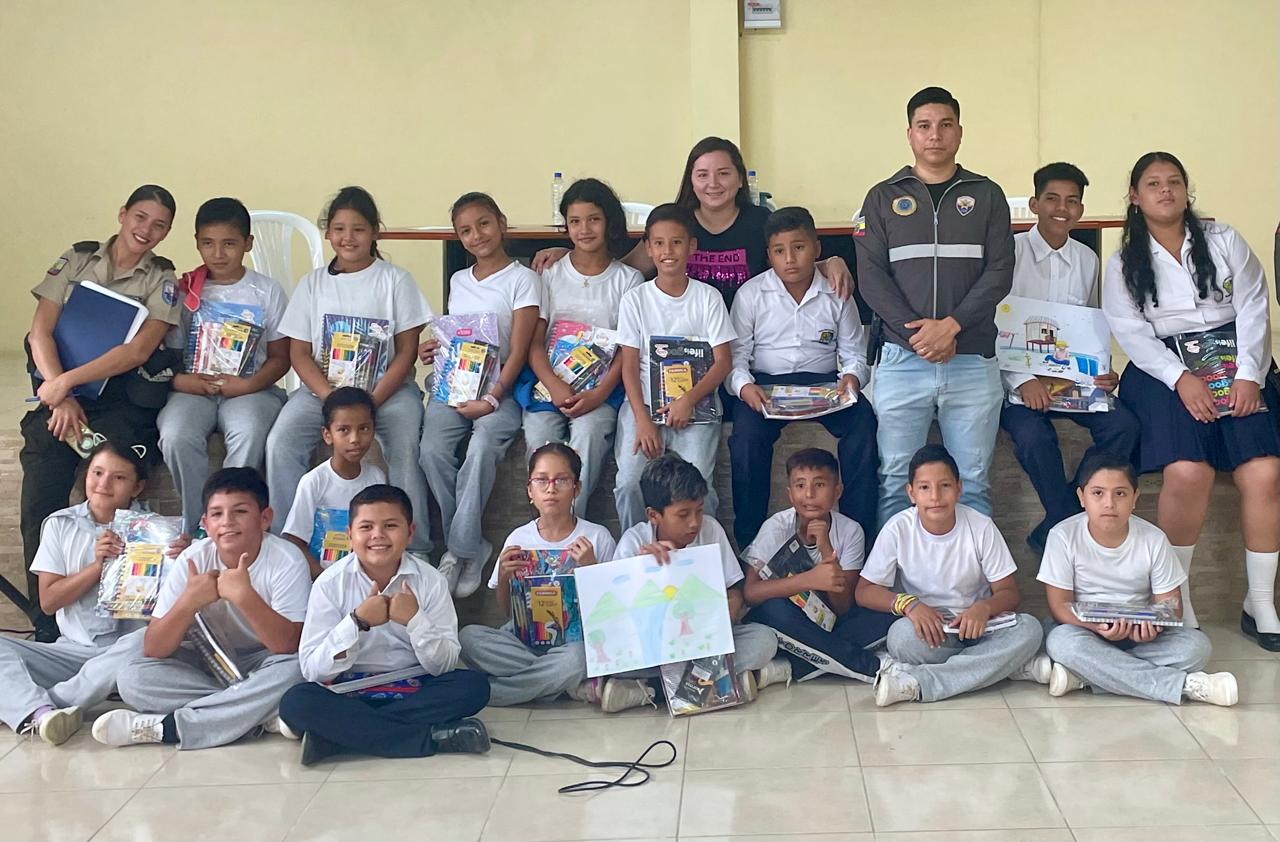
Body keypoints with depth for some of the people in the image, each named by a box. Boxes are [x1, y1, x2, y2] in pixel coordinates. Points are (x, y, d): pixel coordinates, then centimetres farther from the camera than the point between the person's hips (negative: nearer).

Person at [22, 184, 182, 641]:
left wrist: (66, 382, -14)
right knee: (43, 457, -22)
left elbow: (140, 350, -6)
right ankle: (46, 621, -15)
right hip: (62, 388, 2)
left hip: (123, 397, -2)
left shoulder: (162, 279, 8)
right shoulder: (76, 259, 13)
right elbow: (40, 332, 4)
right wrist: (60, 396, -10)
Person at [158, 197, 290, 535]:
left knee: (250, 433, -35)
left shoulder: (267, 291, 8)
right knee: (176, 436, -31)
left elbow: (280, 357, 6)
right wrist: (180, 380, -13)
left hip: (248, 389, -1)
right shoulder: (184, 291, 11)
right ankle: (195, 528, -18)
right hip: (191, 389, 1)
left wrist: (248, 385, -12)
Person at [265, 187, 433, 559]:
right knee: (280, 443, -24)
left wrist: (371, 402, -15)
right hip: (322, 388, 2)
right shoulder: (313, 283, 9)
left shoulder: (395, 280, 3)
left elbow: (407, 352, -1)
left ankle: (415, 549, -21)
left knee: (404, 447, -31)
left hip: (387, 388, -2)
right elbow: (299, 353, 5)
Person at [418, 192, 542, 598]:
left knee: (482, 447, -33)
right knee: (433, 449, -25)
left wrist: (492, 399, -17)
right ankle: (470, 548, -16)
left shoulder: (522, 279, 0)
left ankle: (460, 548, -24)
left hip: (498, 385, -4)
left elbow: (518, 350, -6)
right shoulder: (458, 281, 18)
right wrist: (434, 348, 6)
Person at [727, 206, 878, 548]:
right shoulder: (751, 294, 2)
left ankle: (859, 531, -16)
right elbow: (736, 356, 1)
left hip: (824, 382, 1)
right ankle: (749, 538, -16)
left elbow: (854, 354, 9)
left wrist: (851, 376, -15)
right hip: (765, 383, -1)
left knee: (864, 424, -27)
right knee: (747, 435, -32)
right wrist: (744, 387, -21)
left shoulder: (836, 295, 6)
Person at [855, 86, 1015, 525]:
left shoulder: (986, 196, 11)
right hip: (902, 359, 0)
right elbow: (871, 276, 0)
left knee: (972, 483, 4)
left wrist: (951, 325, -13)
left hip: (973, 360, 0)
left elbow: (999, 272, 1)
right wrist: (916, 333, -12)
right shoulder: (883, 198, 10)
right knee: (895, 481, 1)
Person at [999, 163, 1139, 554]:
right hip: (1016, 378, -5)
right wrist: (1023, 382, -21)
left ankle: (1053, 532, -11)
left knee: (1122, 425, -21)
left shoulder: (1087, 260, 10)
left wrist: (1103, 372, -2)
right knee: (1032, 435, -34)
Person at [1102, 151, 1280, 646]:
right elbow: (1130, 332, 0)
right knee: (1188, 472, -28)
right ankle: (1174, 599, -13)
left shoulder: (1223, 241, 13)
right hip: (1163, 370, -1)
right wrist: (1180, 379, -16)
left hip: (1233, 364, 2)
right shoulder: (1123, 265, 11)